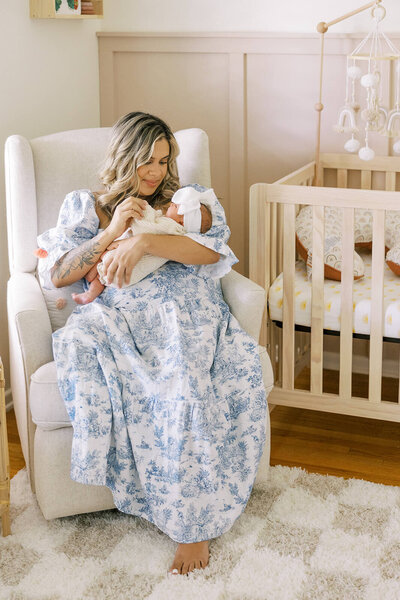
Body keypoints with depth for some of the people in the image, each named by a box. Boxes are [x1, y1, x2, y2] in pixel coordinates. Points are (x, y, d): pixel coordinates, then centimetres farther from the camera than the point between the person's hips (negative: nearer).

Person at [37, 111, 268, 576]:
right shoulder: (86, 206, 22)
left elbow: (212, 250, -2)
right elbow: (58, 274, 9)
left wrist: (144, 241, -15)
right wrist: (111, 232, -3)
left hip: (185, 310, -1)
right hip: (118, 313, 1)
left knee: (188, 375, -35)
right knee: (82, 341, -35)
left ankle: (194, 519, -29)